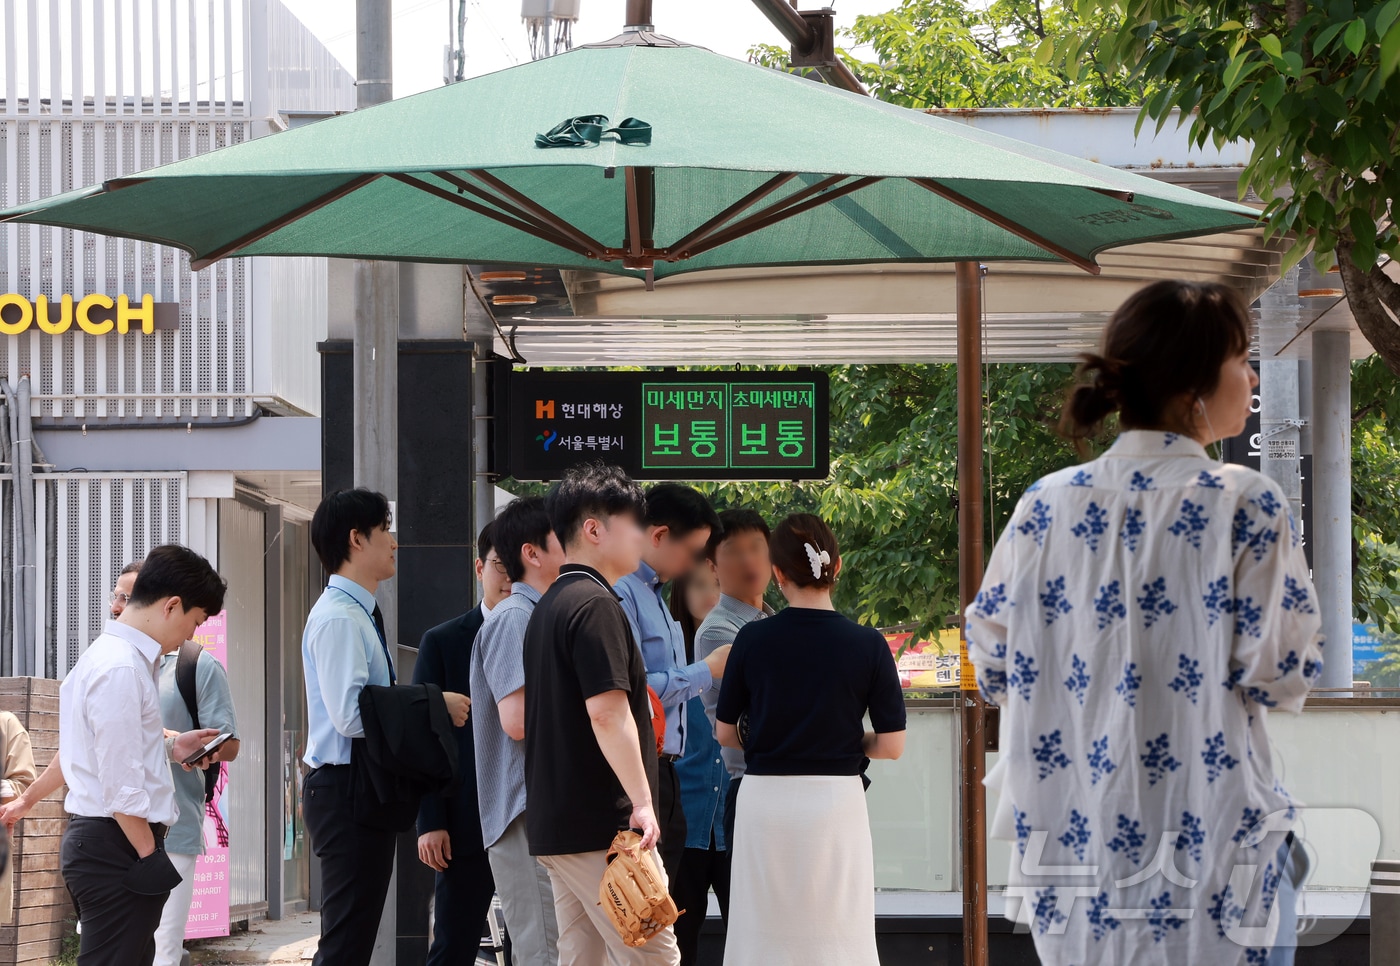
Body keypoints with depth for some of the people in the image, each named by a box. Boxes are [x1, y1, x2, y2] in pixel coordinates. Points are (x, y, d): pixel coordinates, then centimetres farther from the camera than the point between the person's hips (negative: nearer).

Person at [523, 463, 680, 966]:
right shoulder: (595, 604, -13)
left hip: (555, 824, 10)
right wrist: (642, 802, -20)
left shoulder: (548, 607, 18)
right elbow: (607, 712, -21)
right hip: (602, 822, -10)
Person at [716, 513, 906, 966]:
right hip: (838, 803, -1)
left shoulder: (753, 639, -5)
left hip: (765, 797, 1)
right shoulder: (868, 645, -7)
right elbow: (891, 746, -5)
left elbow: (725, 733, 3)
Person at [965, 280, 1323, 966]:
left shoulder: (1046, 504, 1)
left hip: (1069, 835, 4)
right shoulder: (1245, 505, -11)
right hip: (1202, 853, -4)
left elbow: (991, 661, 7)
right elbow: (1277, 678, -12)